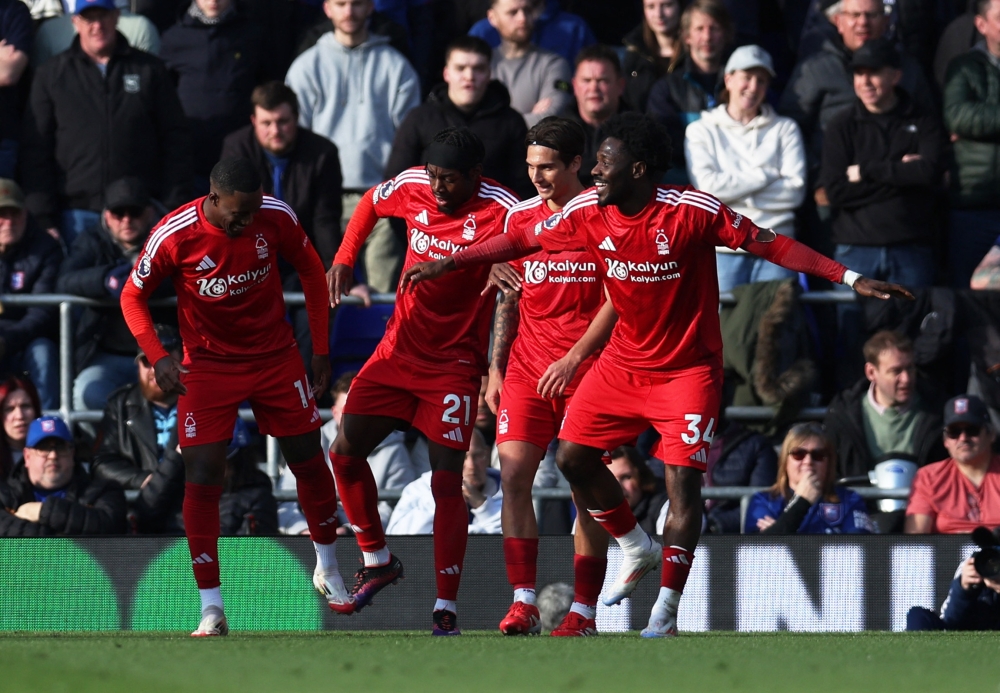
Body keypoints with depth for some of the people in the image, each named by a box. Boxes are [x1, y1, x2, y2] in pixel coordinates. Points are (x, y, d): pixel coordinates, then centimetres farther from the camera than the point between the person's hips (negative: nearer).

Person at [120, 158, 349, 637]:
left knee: (309, 462, 8)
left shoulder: (276, 218, -15)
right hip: (208, 365, -2)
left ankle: (328, 571, 34)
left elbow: (311, 271, 4)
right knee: (202, 477, -12)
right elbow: (133, 297, -6)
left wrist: (320, 348, 4)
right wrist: (157, 358, -20)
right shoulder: (174, 236, -21)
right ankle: (211, 610, -6)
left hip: (276, 358, 2)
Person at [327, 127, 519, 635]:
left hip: (455, 364, -5)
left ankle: (445, 608, -6)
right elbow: (370, 204, 20)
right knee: (345, 453, 1)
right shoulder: (412, 188, -2)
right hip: (398, 350, 5)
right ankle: (377, 561, 22)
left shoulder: (499, 211, -18)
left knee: (446, 481, -11)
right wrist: (344, 260, 9)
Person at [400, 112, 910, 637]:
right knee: (573, 456, 1)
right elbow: (521, 242, 5)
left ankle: (666, 611, -7)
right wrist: (446, 264, 7)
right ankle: (637, 551, 24)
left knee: (682, 480, -13)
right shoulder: (587, 211, -8)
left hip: (687, 368, -5)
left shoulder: (692, 211, -22)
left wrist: (850, 278, -24)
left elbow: (771, 245, -19)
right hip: (623, 362, 5)